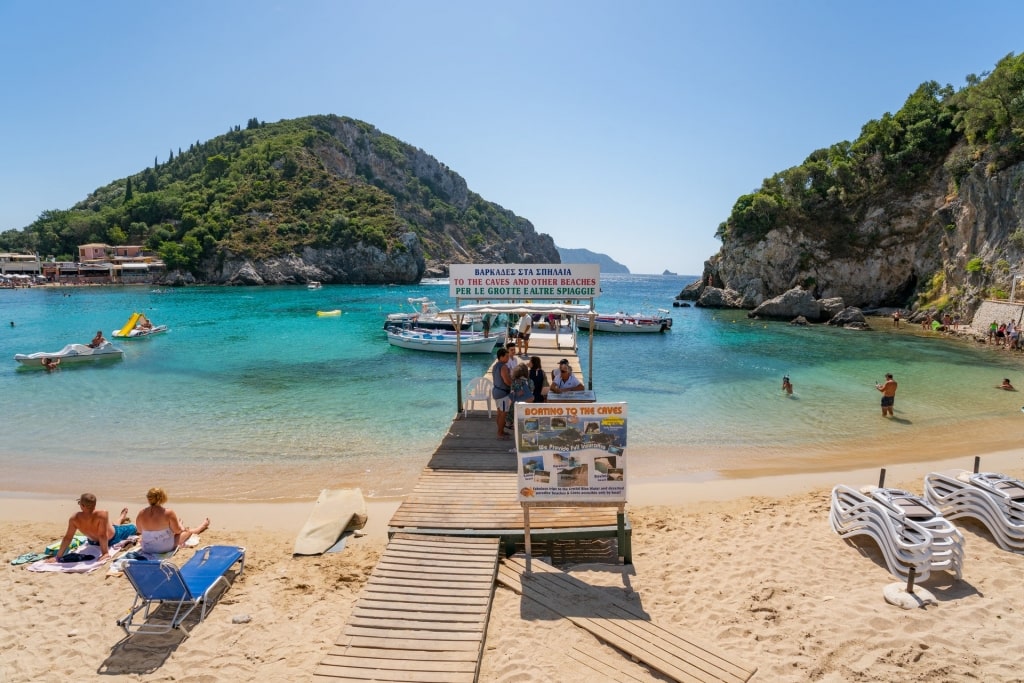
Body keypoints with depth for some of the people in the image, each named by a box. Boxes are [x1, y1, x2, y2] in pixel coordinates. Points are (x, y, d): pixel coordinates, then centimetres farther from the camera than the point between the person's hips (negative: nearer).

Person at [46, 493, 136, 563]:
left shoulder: (74, 519, -33)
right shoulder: (102, 515, -45)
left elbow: (67, 538, -25)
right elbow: (102, 536, -39)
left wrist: (58, 557, -15)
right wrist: (105, 553, -30)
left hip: (94, 542, 4)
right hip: (113, 538, -4)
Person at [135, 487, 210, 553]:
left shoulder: (141, 514, -13)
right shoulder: (168, 513, -24)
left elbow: (140, 531, 4)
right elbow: (177, 531, -12)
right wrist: (180, 525, 11)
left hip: (147, 549, 5)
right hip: (166, 548, -4)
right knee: (189, 531, 24)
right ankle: (203, 526, 55)